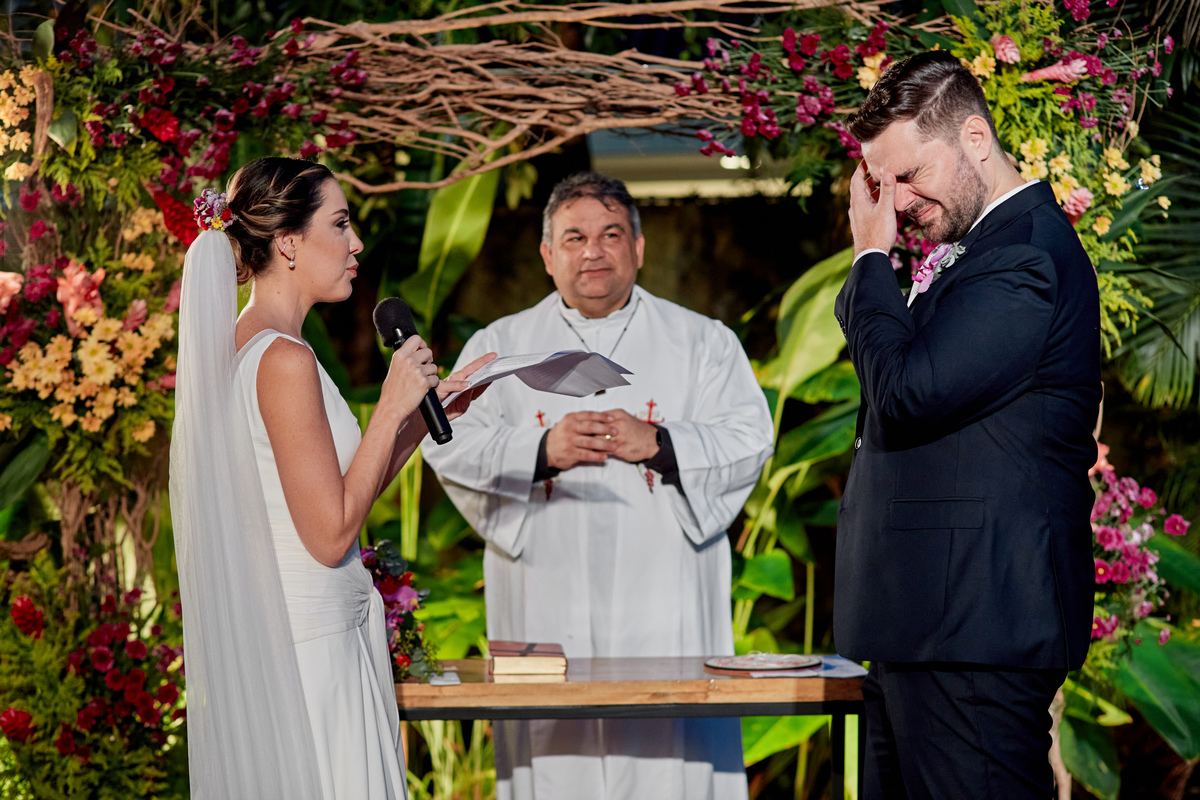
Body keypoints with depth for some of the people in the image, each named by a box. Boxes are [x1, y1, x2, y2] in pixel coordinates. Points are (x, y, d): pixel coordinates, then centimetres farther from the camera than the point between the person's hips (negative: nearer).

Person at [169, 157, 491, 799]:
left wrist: (421, 414, 13)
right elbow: (331, 536, -19)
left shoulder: (238, 346, 11)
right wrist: (391, 408, -15)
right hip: (308, 647, -10)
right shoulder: (284, 360, -18)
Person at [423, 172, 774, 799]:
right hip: (549, 612, 1)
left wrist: (657, 443, -14)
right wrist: (542, 449, -16)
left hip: (666, 614, 0)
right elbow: (451, 447, 1)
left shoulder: (702, 341, 13)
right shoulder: (499, 347, 13)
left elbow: (748, 441, 3)